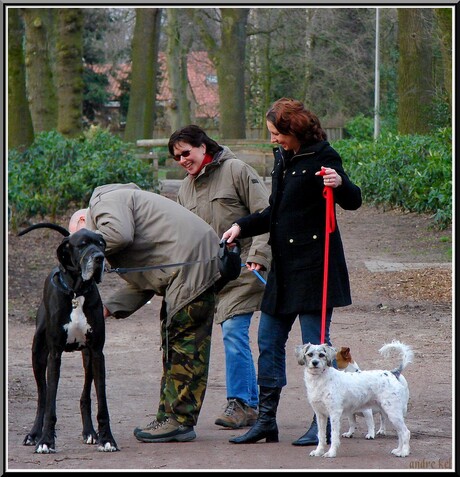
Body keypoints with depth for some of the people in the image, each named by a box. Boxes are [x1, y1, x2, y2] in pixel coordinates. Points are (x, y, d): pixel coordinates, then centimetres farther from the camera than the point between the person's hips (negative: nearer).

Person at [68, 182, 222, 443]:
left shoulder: (105, 202, 0)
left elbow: (119, 233, -25)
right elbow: (143, 285, 22)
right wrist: (108, 308, 11)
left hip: (191, 262, -11)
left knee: (183, 343, -9)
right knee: (174, 343, 13)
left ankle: (179, 420, -8)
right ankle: (170, 417, 17)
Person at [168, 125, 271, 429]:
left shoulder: (236, 170, -5)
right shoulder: (186, 188, 16)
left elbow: (265, 216, -9)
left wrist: (257, 258, -16)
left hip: (245, 267, -7)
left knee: (234, 331, -15)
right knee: (235, 335, 5)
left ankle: (239, 403, -11)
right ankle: (250, 405, 10)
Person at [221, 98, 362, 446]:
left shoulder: (322, 158, -10)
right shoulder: (283, 159, 15)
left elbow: (352, 202, -17)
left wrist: (340, 184, -37)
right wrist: (242, 227, 16)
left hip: (313, 265, -9)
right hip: (284, 267, 9)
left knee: (315, 345, -5)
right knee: (269, 341, 9)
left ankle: (323, 426, 2)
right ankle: (266, 421, 15)